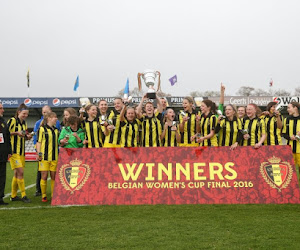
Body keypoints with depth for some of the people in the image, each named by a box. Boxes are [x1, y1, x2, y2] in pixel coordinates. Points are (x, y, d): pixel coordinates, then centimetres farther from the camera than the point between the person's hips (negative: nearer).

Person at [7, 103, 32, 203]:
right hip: (13, 151, -7)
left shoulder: (24, 123, 14)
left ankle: (13, 196, 19)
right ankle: (23, 195, -6)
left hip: (22, 151, 7)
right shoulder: (12, 120, -7)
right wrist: (16, 132, -17)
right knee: (20, 172, -13)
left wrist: (27, 136, 3)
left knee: (17, 174, 11)